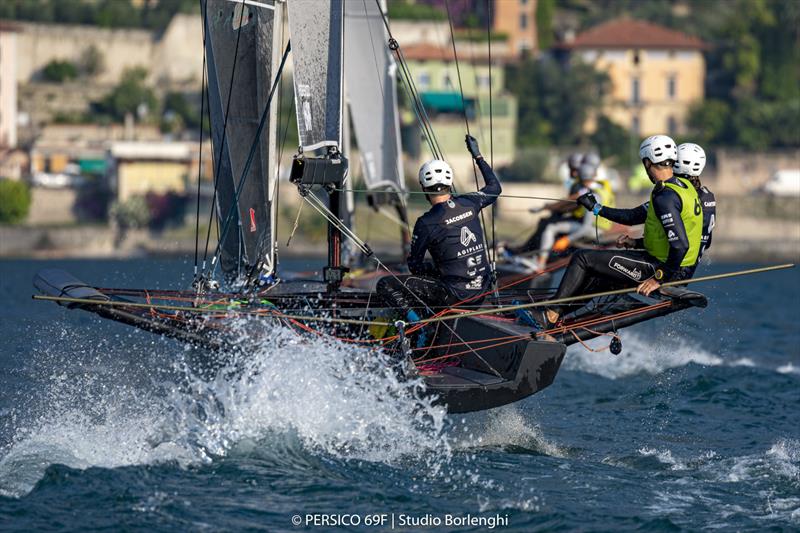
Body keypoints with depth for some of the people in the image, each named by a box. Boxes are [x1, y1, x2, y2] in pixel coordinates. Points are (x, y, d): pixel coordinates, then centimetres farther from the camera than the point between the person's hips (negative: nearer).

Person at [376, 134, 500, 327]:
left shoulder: (426, 223, -13)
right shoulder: (468, 203, 1)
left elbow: (414, 266, -3)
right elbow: (494, 188, 24)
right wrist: (477, 155, 31)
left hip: (454, 294, -6)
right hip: (480, 293, 6)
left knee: (385, 285, -3)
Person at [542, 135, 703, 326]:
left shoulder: (665, 197, -24)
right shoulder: (681, 186, 8)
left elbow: (680, 245, -30)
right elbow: (635, 216, 17)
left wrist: (660, 278, -22)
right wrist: (597, 208, 22)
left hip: (664, 268, -10)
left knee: (583, 259, -2)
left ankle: (551, 315, 4)